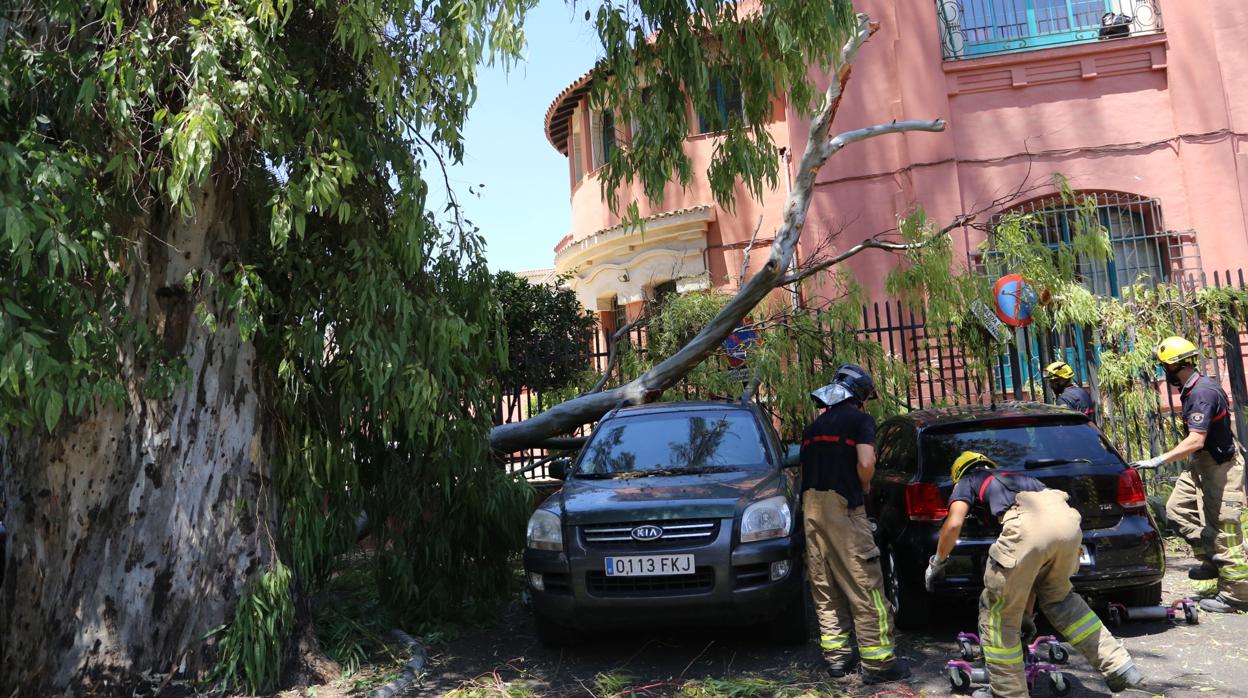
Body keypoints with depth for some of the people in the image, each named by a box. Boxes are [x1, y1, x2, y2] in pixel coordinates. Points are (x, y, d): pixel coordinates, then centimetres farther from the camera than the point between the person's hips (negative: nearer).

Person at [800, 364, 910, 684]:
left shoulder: (814, 426, 18)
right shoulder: (859, 419, -2)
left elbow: (806, 467, 15)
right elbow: (865, 463, -16)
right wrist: (865, 486, 3)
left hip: (811, 506, 7)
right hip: (842, 506, -7)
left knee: (825, 588, 11)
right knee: (865, 588, -2)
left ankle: (836, 656, 17)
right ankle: (878, 662, 1)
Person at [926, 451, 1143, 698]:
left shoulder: (967, 481, 27)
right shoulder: (1015, 475, 42)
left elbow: (953, 524, 11)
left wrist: (937, 561, 27)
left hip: (1028, 525, -6)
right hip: (1067, 518, 6)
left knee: (999, 612, 11)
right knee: (1059, 598, 30)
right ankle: (1120, 667, 27)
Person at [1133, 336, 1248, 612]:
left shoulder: (1202, 393, -25)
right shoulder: (1192, 390, 6)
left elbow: (1196, 441, -32)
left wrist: (1158, 461, -34)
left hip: (1219, 467, -10)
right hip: (1201, 465, 10)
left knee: (1222, 527, -3)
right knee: (1178, 510, 11)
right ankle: (1212, 561, 20)